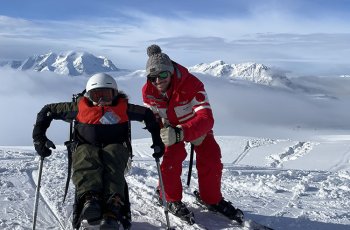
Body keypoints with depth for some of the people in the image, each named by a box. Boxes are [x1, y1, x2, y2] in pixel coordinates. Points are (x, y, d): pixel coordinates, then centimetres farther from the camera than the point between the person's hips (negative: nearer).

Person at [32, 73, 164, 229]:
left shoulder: (122, 107, 15)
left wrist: (157, 140, 20)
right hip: (86, 147, 1)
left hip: (115, 147, 0)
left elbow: (147, 114, 27)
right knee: (86, 157, -37)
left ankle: (112, 210, -59)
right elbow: (48, 110, 19)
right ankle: (90, 198, -63)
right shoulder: (80, 107, 13)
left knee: (111, 159, -37)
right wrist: (38, 136, 7)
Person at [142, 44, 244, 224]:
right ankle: (170, 198, 5)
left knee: (211, 160, -10)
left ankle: (212, 199, 15)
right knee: (170, 160, -21)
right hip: (171, 128, 1)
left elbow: (206, 118, -49)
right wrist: (157, 131, -29)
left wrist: (181, 133, -65)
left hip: (197, 127, -1)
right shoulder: (148, 91, -24)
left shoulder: (191, 84, -39)